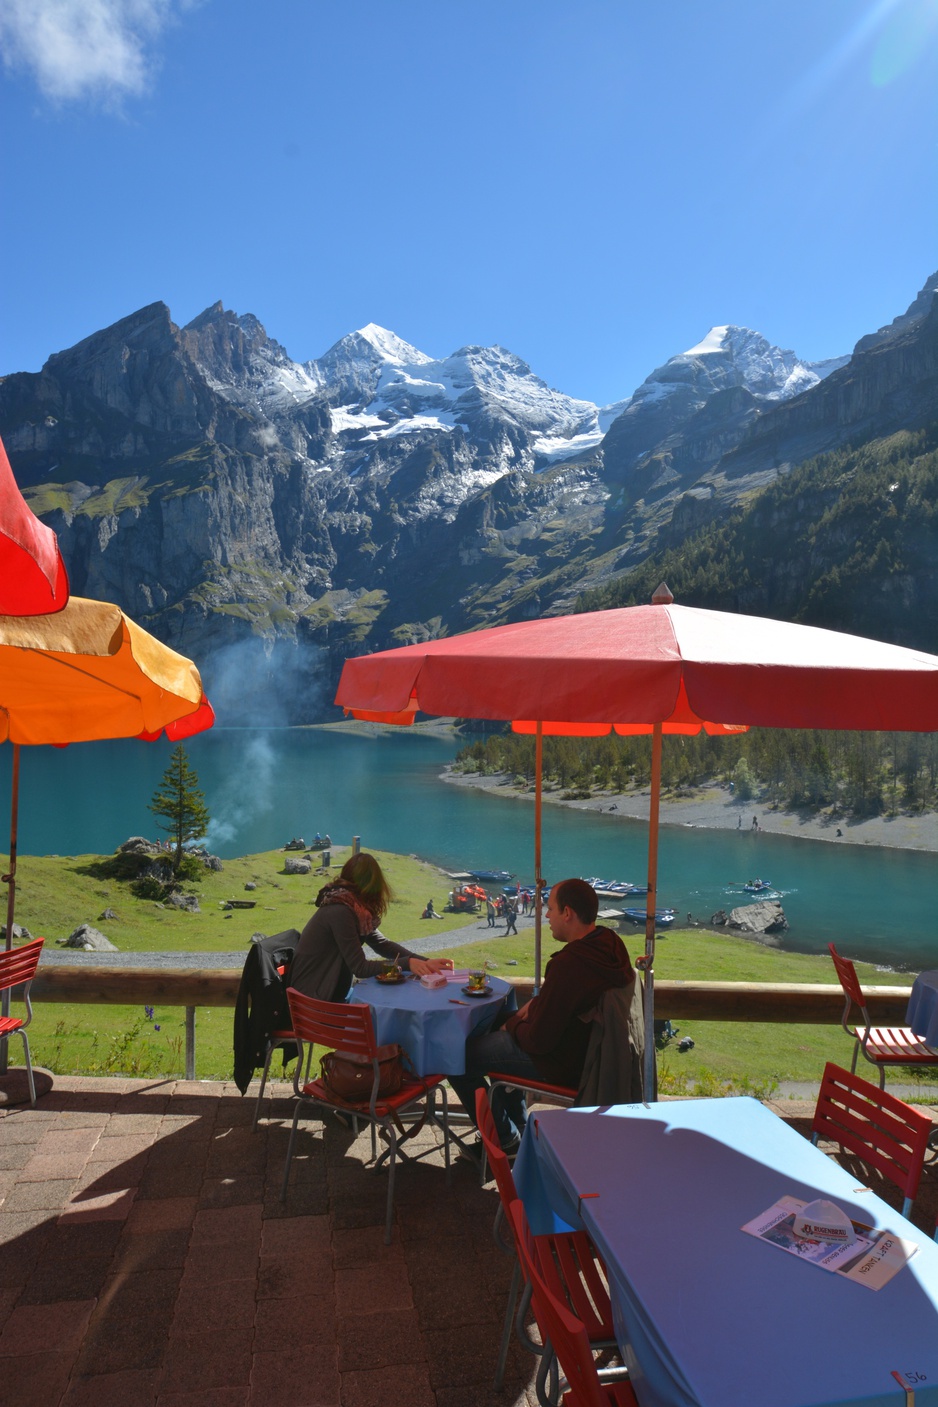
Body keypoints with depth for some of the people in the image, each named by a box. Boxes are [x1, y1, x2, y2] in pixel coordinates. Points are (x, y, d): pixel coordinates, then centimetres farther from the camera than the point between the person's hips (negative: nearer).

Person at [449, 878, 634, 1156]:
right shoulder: (611, 944, -5)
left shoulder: (567, 965, -34)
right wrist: (535, 1003, 3)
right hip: (590, 1049, 10)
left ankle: (505, 1139, 15)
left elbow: (538, 1041, -26)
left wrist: (513, 1024, -6)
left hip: (560, 1064, -10)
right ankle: (517, 1125, 36)